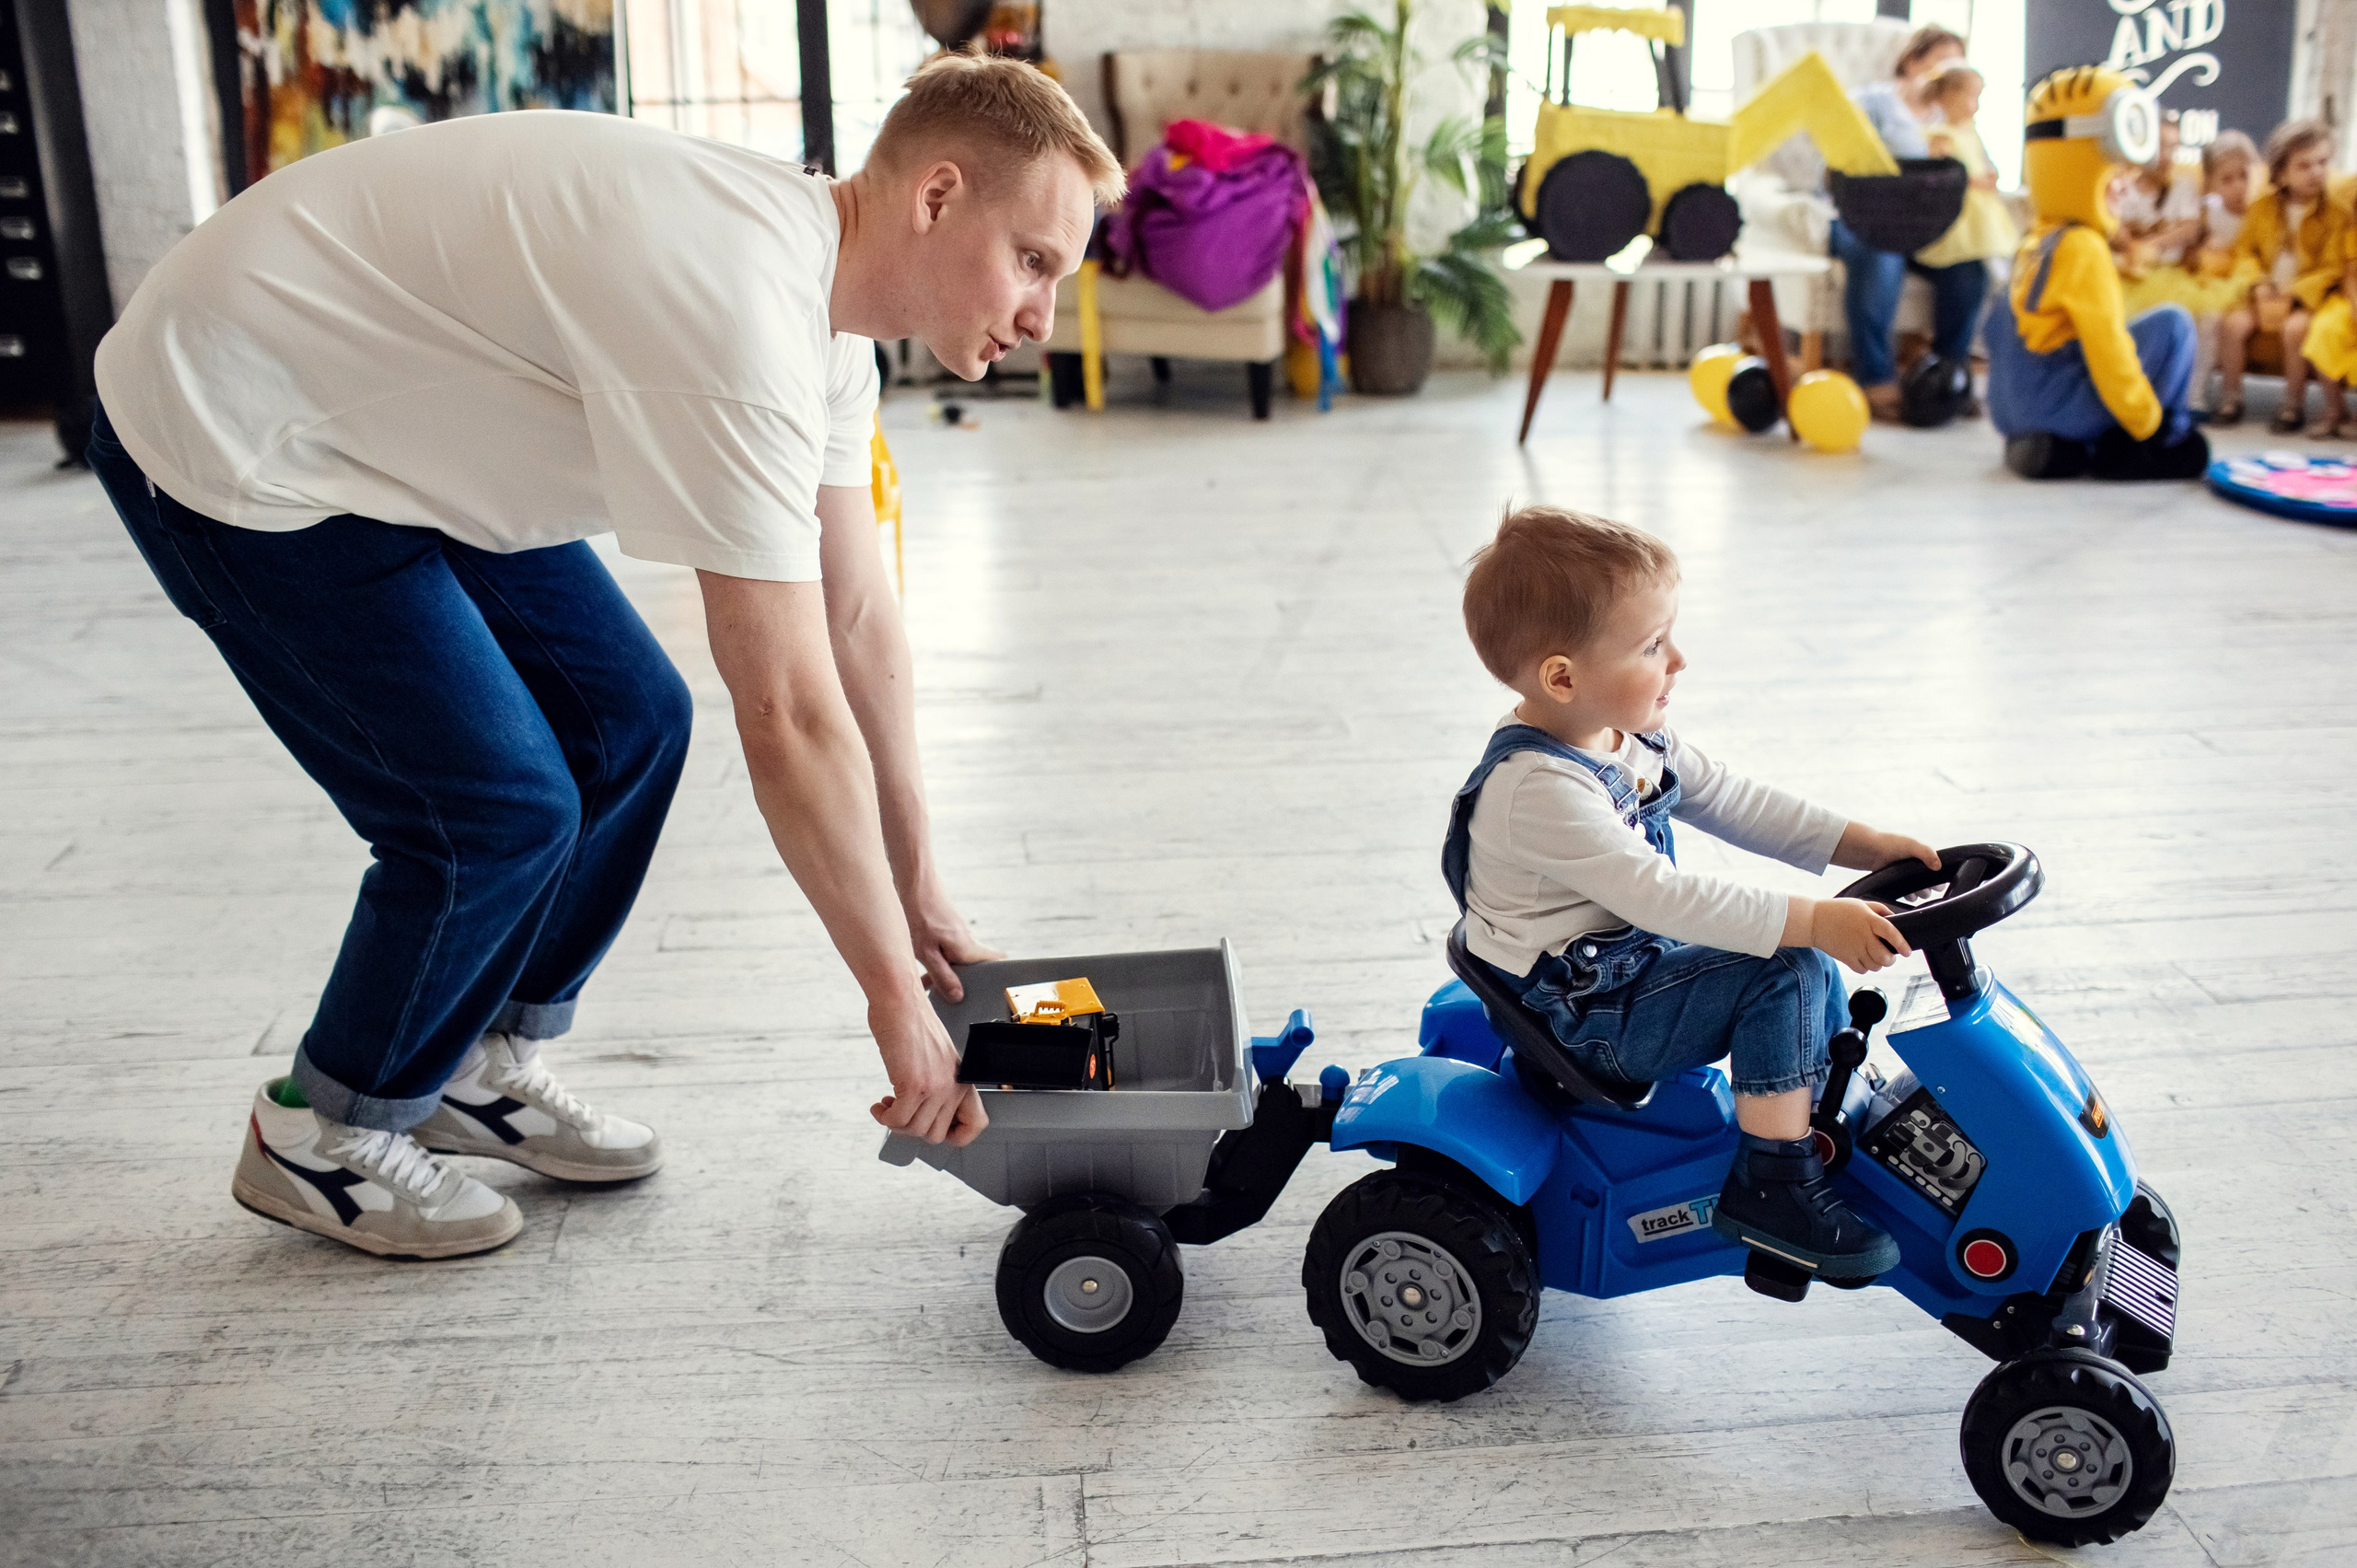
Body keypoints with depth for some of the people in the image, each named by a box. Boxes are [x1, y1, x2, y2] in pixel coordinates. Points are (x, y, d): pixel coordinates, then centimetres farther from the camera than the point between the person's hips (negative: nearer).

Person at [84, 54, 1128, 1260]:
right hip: (227, 444, -9)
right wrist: (895, 996, -22)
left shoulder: (823, 292, -2)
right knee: (505, 811, -12)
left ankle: (479, 1068, 24)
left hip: (392, 422, 9)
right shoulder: (739, 317, -33)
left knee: (630, 723, 6)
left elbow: (857, 618, 3)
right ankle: (320, 1138, 13)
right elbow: (789, 717, -32)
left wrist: (919, 893, 7)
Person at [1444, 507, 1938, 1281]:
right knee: (1785, 974, -20)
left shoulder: (1634, 735, 2)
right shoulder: (1537, 788, -29)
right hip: (1586, 1016, -10)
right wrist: (1813, 920, -36)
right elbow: (1660, 895, -34)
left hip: (1635, 963, 10)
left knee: (1814, 963, 14)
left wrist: (1865, 845, 2)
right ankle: (1770, 1186, -11)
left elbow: (1737, 803, 10)